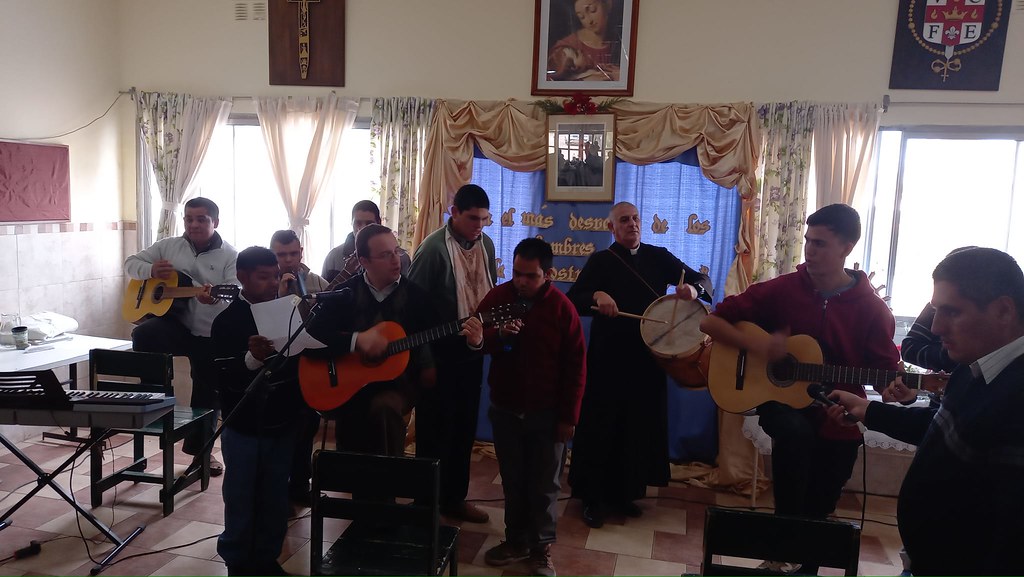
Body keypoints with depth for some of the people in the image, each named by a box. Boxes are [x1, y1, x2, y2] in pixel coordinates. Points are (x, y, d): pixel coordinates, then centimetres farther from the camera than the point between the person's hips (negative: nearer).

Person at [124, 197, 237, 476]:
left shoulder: (229, 256, -6)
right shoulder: (168, 246, 5)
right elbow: (131, 262, 12)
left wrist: (215, 299, -40)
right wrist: (151, 270, -12)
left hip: (211, 335, -1)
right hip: (176, 324, 2)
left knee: (207, 395, 9)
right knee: (142, 335, -32)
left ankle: (200, 448, 32)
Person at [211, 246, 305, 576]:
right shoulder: (227, 321, -9)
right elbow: (226, 378, -18)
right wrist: (252, 358, -35)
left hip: (283, 422, 3)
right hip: (244, 427, -3)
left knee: (275, 498, 14)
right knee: (241, 498, 10)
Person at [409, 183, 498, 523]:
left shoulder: (485, 244, 6)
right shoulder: (433, 247, -14)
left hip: (472, 351, 6)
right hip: (440, 353, -6)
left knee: (464, 428, 15)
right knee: (434, 429, 5)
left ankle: (454, 497, 31)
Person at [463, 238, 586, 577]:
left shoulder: (562, 309, -12)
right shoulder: (497, 297, -4)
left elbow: (575, 366, -9)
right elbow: (477, 340, -4)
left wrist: (568, 416, -9)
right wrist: (496, 336, -27)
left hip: (546, 412, -2)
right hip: (505, 408, 3)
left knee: (544, 484, 10)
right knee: (512, 479, 15)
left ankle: (541, 546, 25)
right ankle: (517, 540, 30)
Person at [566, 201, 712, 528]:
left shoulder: (658, 257, 7)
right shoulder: (601, 261, -3)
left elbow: (702, 279, 7)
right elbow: (573, 300, -14)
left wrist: (693, 288, -17)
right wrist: (596, 296, -34)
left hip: (648, 357, 4)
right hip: (609, 358, -4)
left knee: (640, 426, 12)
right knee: (602, 427, 3)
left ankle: (625, 492, 29)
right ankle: (593, 498, 16)